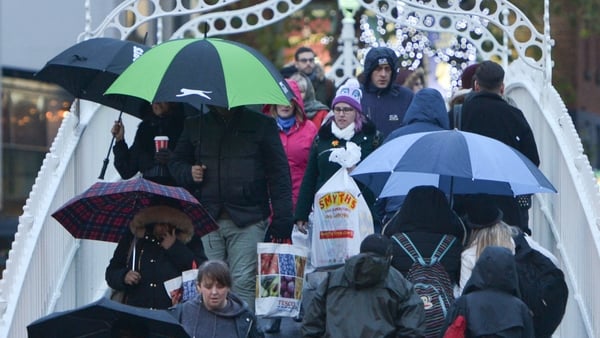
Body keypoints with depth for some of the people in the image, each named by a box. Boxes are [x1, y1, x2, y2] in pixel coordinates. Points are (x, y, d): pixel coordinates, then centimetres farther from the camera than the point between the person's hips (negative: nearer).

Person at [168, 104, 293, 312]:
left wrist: (282, 219, -5)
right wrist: (188, 173, -1)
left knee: (244, 282, -9)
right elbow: (176, 162, 25)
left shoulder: (262, 125, 7)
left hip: (247, 219, -3)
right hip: (208, 218, 3)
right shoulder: (195, 126, 16)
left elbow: (279, 174, 3)